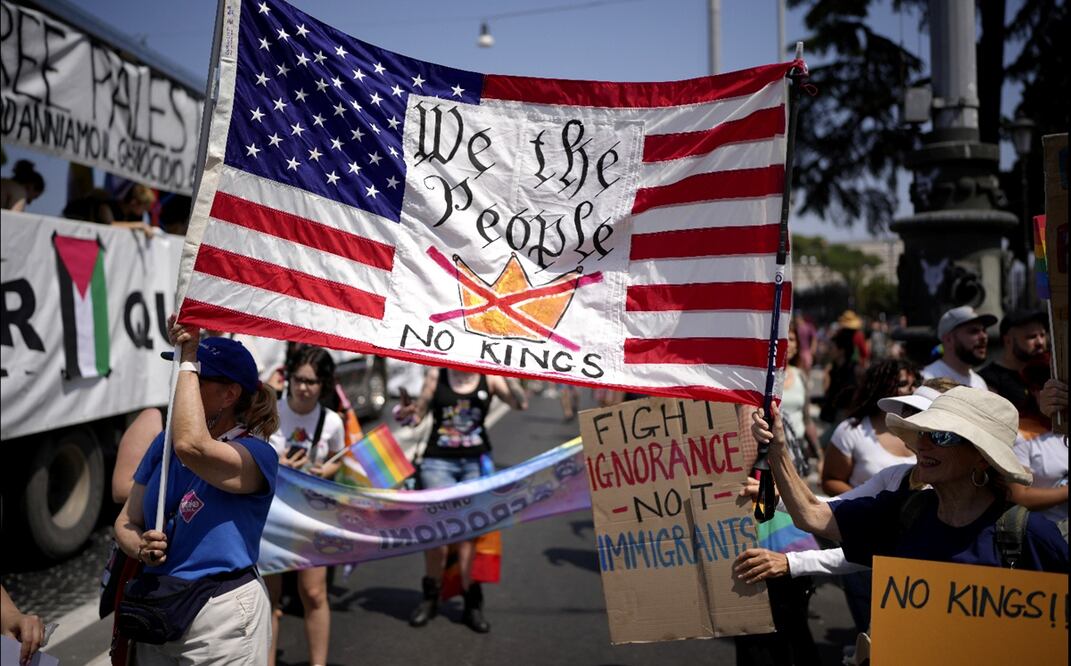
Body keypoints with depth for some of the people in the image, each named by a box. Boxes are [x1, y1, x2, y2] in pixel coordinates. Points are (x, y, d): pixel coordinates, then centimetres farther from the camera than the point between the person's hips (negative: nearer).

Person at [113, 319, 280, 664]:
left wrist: (188, 362, -28)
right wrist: (142, 548, -15)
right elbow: (127, 521, 8)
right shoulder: (164, 443, 5)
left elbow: (192, 447, -37)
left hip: (222, 616, -6)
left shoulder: (256, 454, -16)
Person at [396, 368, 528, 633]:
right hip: (438, 460, 0)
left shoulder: (489, 378, 2)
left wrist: (508, 378, -23)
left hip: (476, 462, 0)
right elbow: (418, 414, 7)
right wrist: (406, 415, -15)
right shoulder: (436, 375, 3)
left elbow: (521, 404, -9)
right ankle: (430, 597, 16)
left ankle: (472, 605, 12)